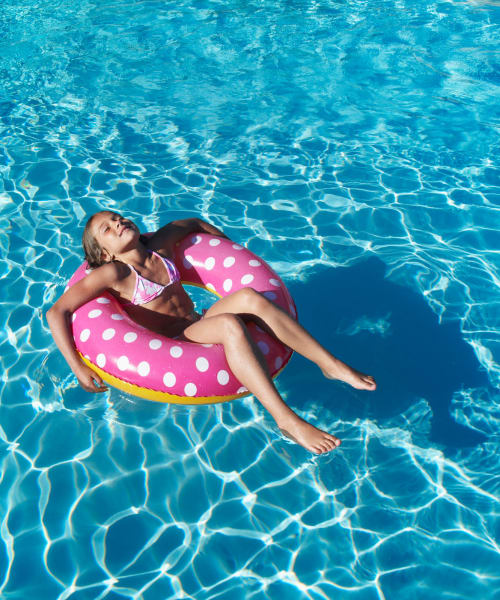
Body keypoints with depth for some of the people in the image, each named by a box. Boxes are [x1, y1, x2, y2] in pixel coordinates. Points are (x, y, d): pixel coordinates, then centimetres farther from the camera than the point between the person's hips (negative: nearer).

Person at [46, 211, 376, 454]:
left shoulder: (160, 245, 9)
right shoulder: (113, 273, -9)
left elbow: (195, 223, 28)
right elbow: (56, 312, -16)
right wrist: (78, 367, -21)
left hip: (199, 328, 6)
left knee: (249, 298, -22)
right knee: (230, 324, -35)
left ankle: (330, 364, -20)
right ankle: (286, 419, -36)